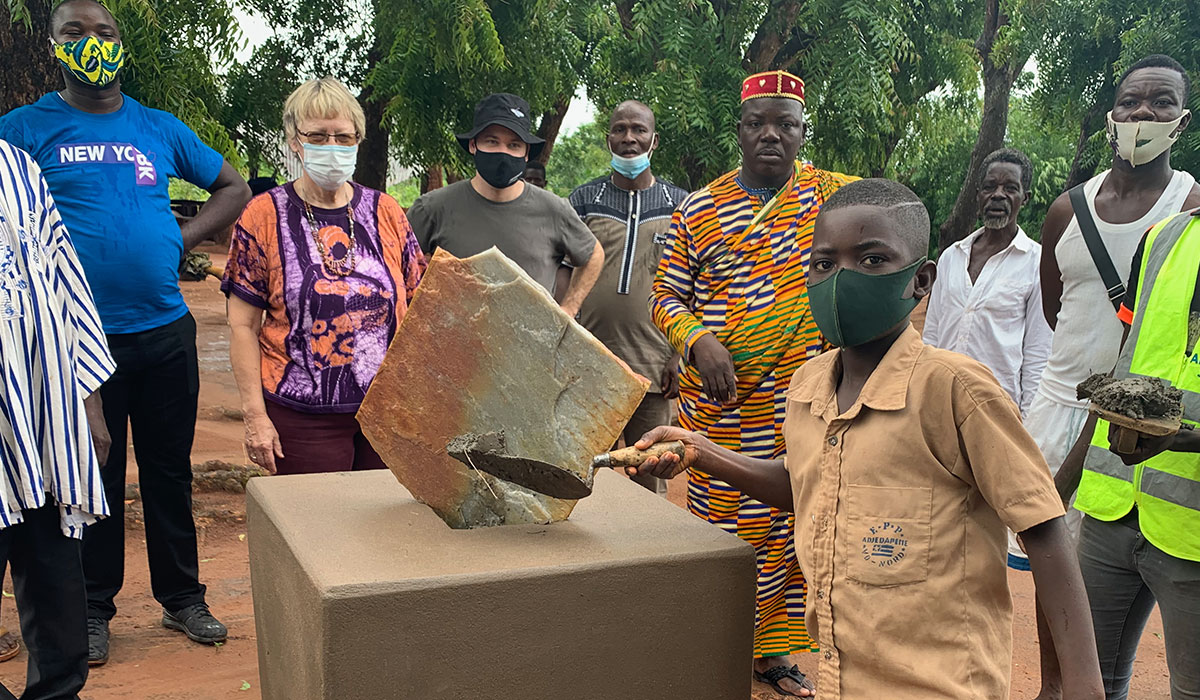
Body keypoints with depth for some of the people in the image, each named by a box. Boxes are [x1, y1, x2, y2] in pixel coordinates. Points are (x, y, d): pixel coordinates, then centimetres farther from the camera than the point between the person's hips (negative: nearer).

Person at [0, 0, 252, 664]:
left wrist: (180, 239, 5)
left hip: (165, 331, 2)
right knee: (94, 479, 8)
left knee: (170, 471, 11)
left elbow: (233, 188, 17)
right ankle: (93, 609, 24)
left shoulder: (160, 129, 9)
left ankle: (182, 597, 25)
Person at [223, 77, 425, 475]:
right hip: (303, 416, -2)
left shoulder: (386, 212, 7)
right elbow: (243, 326, -1)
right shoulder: (264, 216, 0)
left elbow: (414, 312, 11)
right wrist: (255, 415, -7)